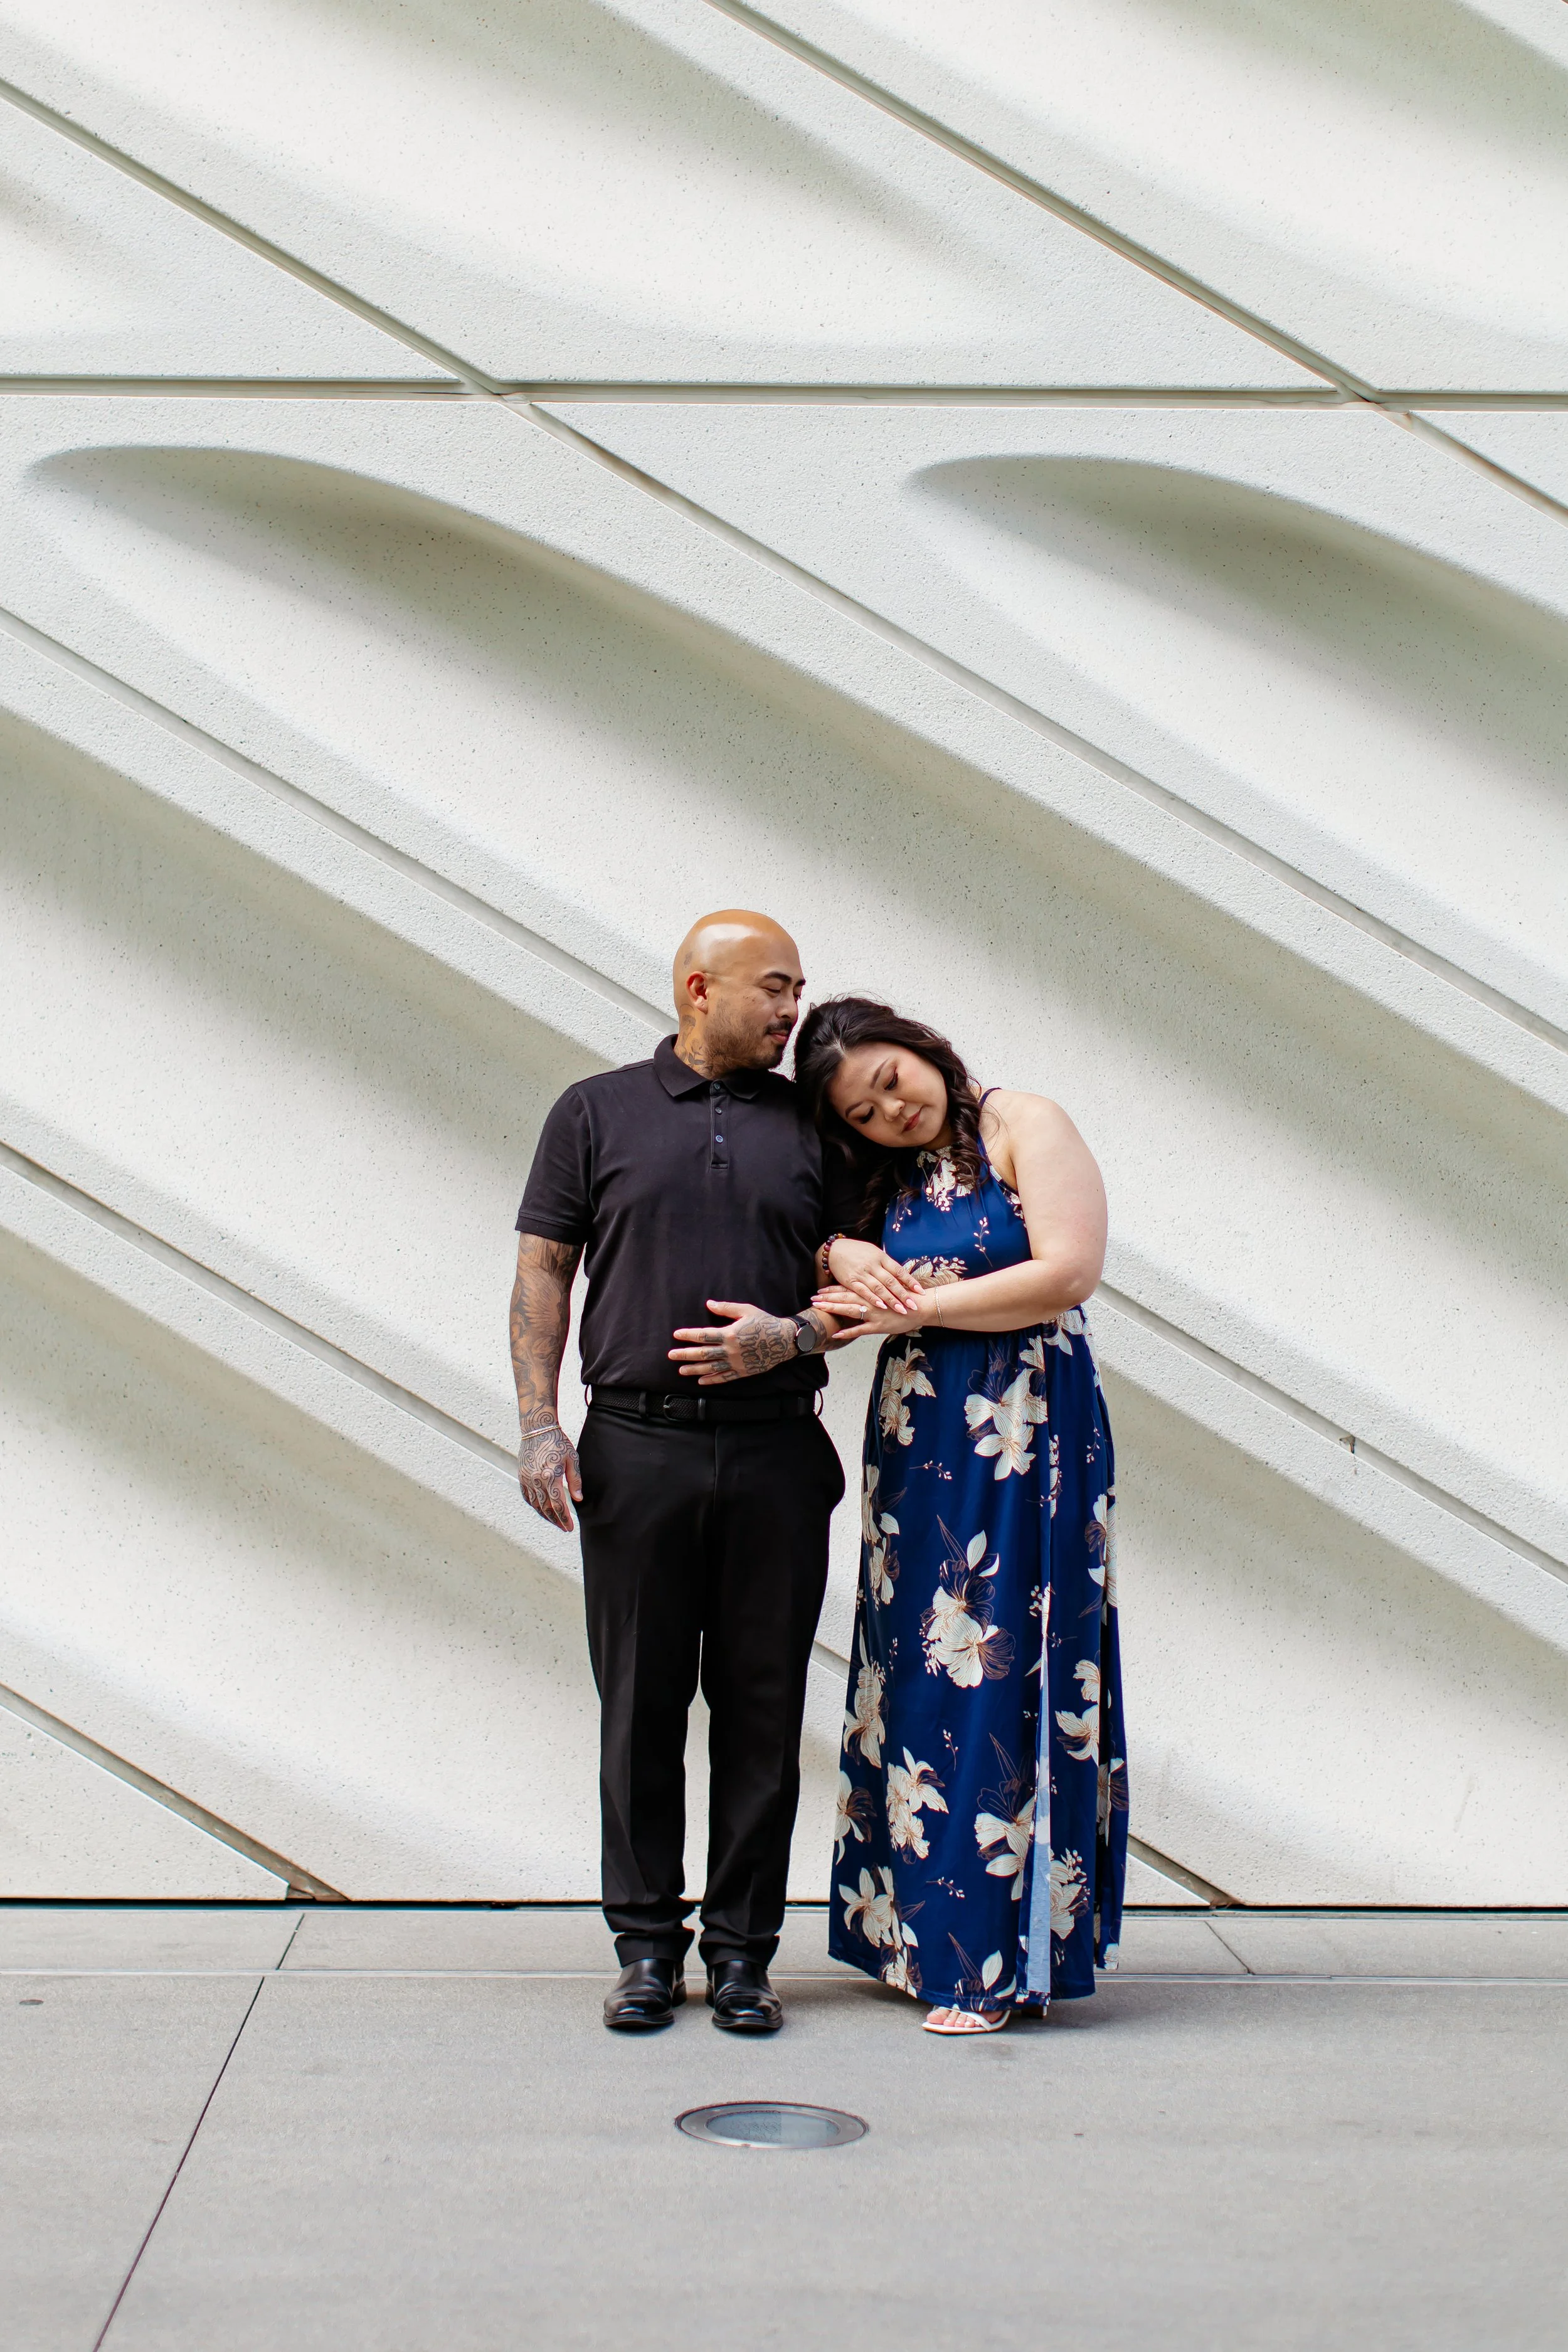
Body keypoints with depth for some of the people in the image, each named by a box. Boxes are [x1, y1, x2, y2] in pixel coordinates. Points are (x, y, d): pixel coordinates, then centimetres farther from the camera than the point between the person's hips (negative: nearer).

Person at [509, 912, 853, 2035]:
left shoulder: (813, 1123, 12)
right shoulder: (598, 1112, 8)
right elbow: (544, 1274, 5)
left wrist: (790, 1334, -9)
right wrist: (540, 1425, -5)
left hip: (774, 1452, 1)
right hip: (636, 1447, -1)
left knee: (762, 1709, 4)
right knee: (641, 1704, 3)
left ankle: (742, 1951, 13)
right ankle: (648, 1948, 14)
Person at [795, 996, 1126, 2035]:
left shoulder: (1029, 1129, -4)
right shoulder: (883, 1178, 14)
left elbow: (1065, 1274, -13)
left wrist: (915, 1307, -10)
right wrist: (843, 1255, -8)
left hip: (1022, 1443, -6)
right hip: (914, 1443, 6)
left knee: (996, 1678, -6)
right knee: (918, 1669, 4)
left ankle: (996, 1955, -1)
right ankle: (919, 1925, 13)